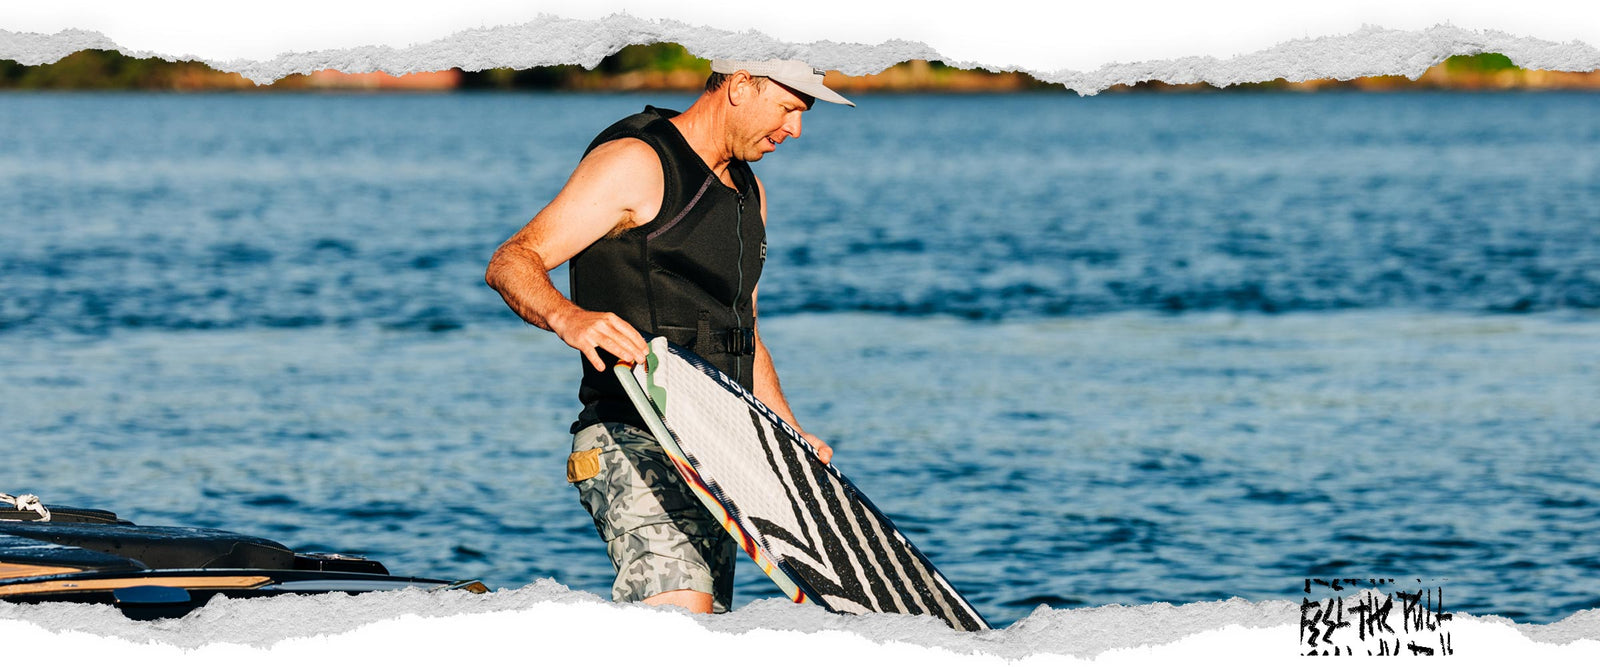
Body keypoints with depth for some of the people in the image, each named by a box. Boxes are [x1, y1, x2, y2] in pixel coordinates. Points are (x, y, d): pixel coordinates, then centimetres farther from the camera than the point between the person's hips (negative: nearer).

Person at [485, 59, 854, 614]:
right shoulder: (635, 163, -8)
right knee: (681, 610, -27)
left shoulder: (748, 192, 21)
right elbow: (511, 262, -16)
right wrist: (568, 318, -36)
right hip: (631, 441, -9)